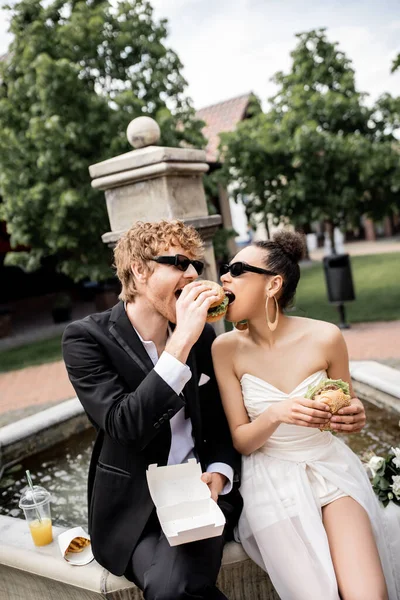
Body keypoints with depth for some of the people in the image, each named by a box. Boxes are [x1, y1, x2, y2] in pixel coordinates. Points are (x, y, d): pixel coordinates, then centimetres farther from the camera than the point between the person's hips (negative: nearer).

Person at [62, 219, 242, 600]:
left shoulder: (203, 336, 3)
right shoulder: (86, 338, -11)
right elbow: (126, 426, -24)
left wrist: (219, 473, -7)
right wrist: (181, 342, -27)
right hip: (135, 504, -2)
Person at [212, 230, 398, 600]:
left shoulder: (325, 337, -10)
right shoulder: (227, 348, -10)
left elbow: (343, 413, 7)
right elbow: (241, 441, -6)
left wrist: (353, 417, -17)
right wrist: (275, 415, -26)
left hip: (331, 466, 1)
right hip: (271, 476, 0)